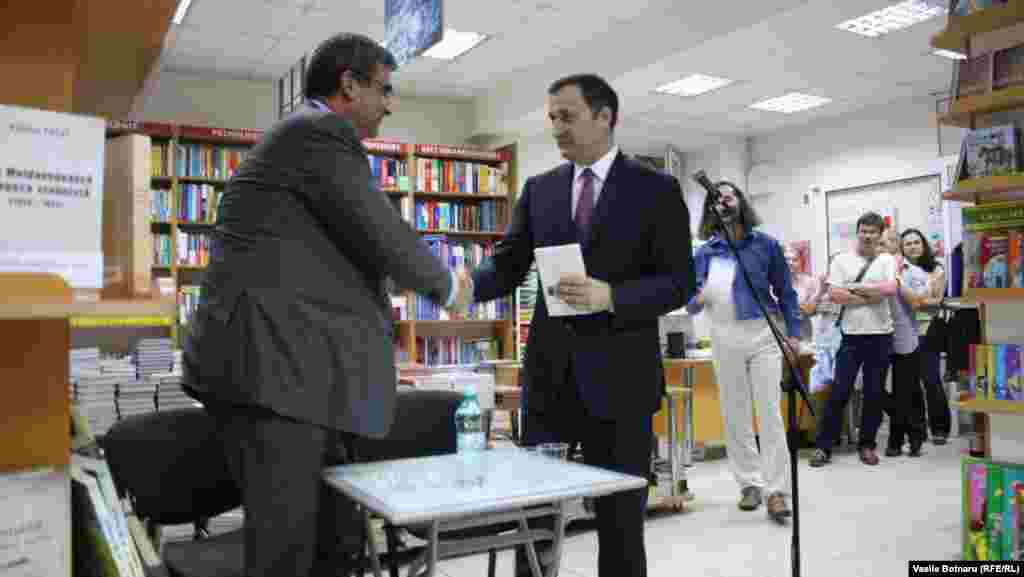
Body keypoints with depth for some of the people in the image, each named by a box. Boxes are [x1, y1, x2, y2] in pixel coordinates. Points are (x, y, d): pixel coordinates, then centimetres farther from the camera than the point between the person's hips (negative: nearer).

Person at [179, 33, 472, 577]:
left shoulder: (305, 135, 24)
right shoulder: (321, 131, -8)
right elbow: (386, 238, -12)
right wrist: (447, 286, 7)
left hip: (285, 368, 10)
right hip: (272, 369, -10)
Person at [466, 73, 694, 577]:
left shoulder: (656, 189, -1)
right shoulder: (538, 189, 10)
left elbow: (679, 281, -5)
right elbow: (508, 264, 5)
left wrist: (609, 296, -20)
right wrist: (466, 284, -15)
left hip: (619, 375, -3)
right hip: (549, 372, 3)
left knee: (620, 518, 8)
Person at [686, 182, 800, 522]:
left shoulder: (765, 244, 2)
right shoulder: (704, 253, 5)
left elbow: (785, 291, 6)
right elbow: (692, 303, 4)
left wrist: (794, 332, 0)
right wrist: (696, 300, -19)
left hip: (763, 334, -2)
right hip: (724, 339, 2)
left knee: (770, 413, -6)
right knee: (735, 415, 8)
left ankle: (777, 490, -1)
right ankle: (750, 484, 20)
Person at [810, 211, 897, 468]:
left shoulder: (887, 260, 6)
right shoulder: (841, 260, 3)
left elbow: (890, 289, -12)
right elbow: (834, 295, -9)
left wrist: (854, 288, -9)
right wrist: (872, 296, -8)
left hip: (881, 336, 1)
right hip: (851, 336, -1)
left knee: (875, 394, 7)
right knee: (840, 392, -1)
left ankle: (867, 445, 21)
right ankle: (824, 446, 6)